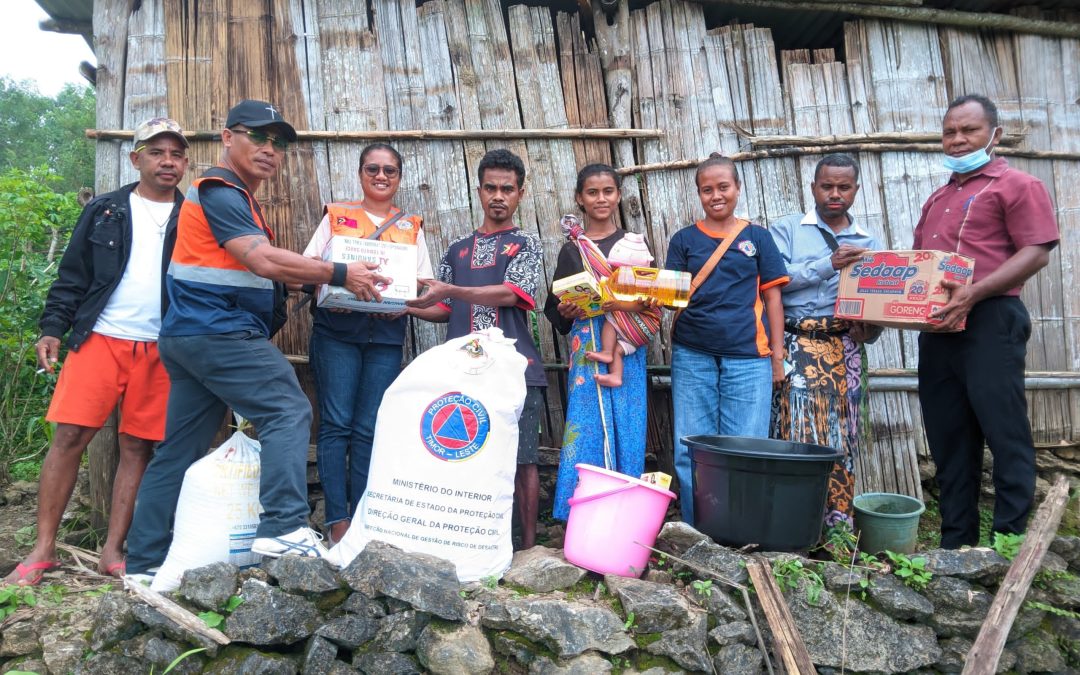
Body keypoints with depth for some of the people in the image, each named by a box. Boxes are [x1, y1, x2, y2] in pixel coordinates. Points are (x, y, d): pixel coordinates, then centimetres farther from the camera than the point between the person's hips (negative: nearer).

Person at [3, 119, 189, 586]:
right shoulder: (104, 211, 8)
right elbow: (73, 275, 8)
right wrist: (53, 327, -2)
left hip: (161, 351, 0)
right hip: (99, 338, 0)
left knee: (138, 447, 4)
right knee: (69, 437, -3)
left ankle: (113, 552, 14)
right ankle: (43, 550, 8)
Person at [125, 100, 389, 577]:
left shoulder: (238, 198, 23)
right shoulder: (219, 190, -9)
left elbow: (256, 270, 20)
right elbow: (265, 262, -20)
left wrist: (317, 278, 8)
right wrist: (341, 275, -17)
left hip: (190, 335, 10)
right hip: (218, 333, -10)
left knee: (179, 449, 11)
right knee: (288, 413, -15)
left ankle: (144, 563, 18)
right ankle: (283, 528, -23)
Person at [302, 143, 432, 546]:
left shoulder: (412, 226, 15)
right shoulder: (337, 215, 11)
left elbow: (424, 283, 10)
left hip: (386, 335, 1)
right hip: (336, 329, -1)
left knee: (369, 430, 1)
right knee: (336, 424, -6)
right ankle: (337, 522, -2)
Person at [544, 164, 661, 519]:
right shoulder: (571, 250, 11)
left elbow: (654, 302, 7)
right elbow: (555, 309, 12)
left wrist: (628, 305, -13)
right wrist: (566, 312, -10)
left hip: (626, 352, 0)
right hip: (586, 350, 0)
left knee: (626, 432, 0)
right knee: (586, 429, -5)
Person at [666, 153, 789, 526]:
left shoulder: (757, 237, 10)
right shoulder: (684, 239, 11)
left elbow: (772, 298, 8)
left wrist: (778, 355, 3)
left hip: (748, 356, -1)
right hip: (692, 355, 1)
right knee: (690, 451, 3)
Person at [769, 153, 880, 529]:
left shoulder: (868, 244, 17)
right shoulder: (787, 230, 7)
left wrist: (870, 329, -9)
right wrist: (830, 264, -14)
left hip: (846, 348, 3)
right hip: (797, 343, -3)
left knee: (841, 438, 3)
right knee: (799, 433, -9)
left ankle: (838, 525, 12)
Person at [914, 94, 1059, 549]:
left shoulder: (1016, 185, 2)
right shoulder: (937, 199, 23)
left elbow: (1037, 252, -10)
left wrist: (973, 293, -22)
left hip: (990, 321, -7)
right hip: (936, 327, 7)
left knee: (1005, 434, -4)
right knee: (948, 439, 9)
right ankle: (956, 544, 17)